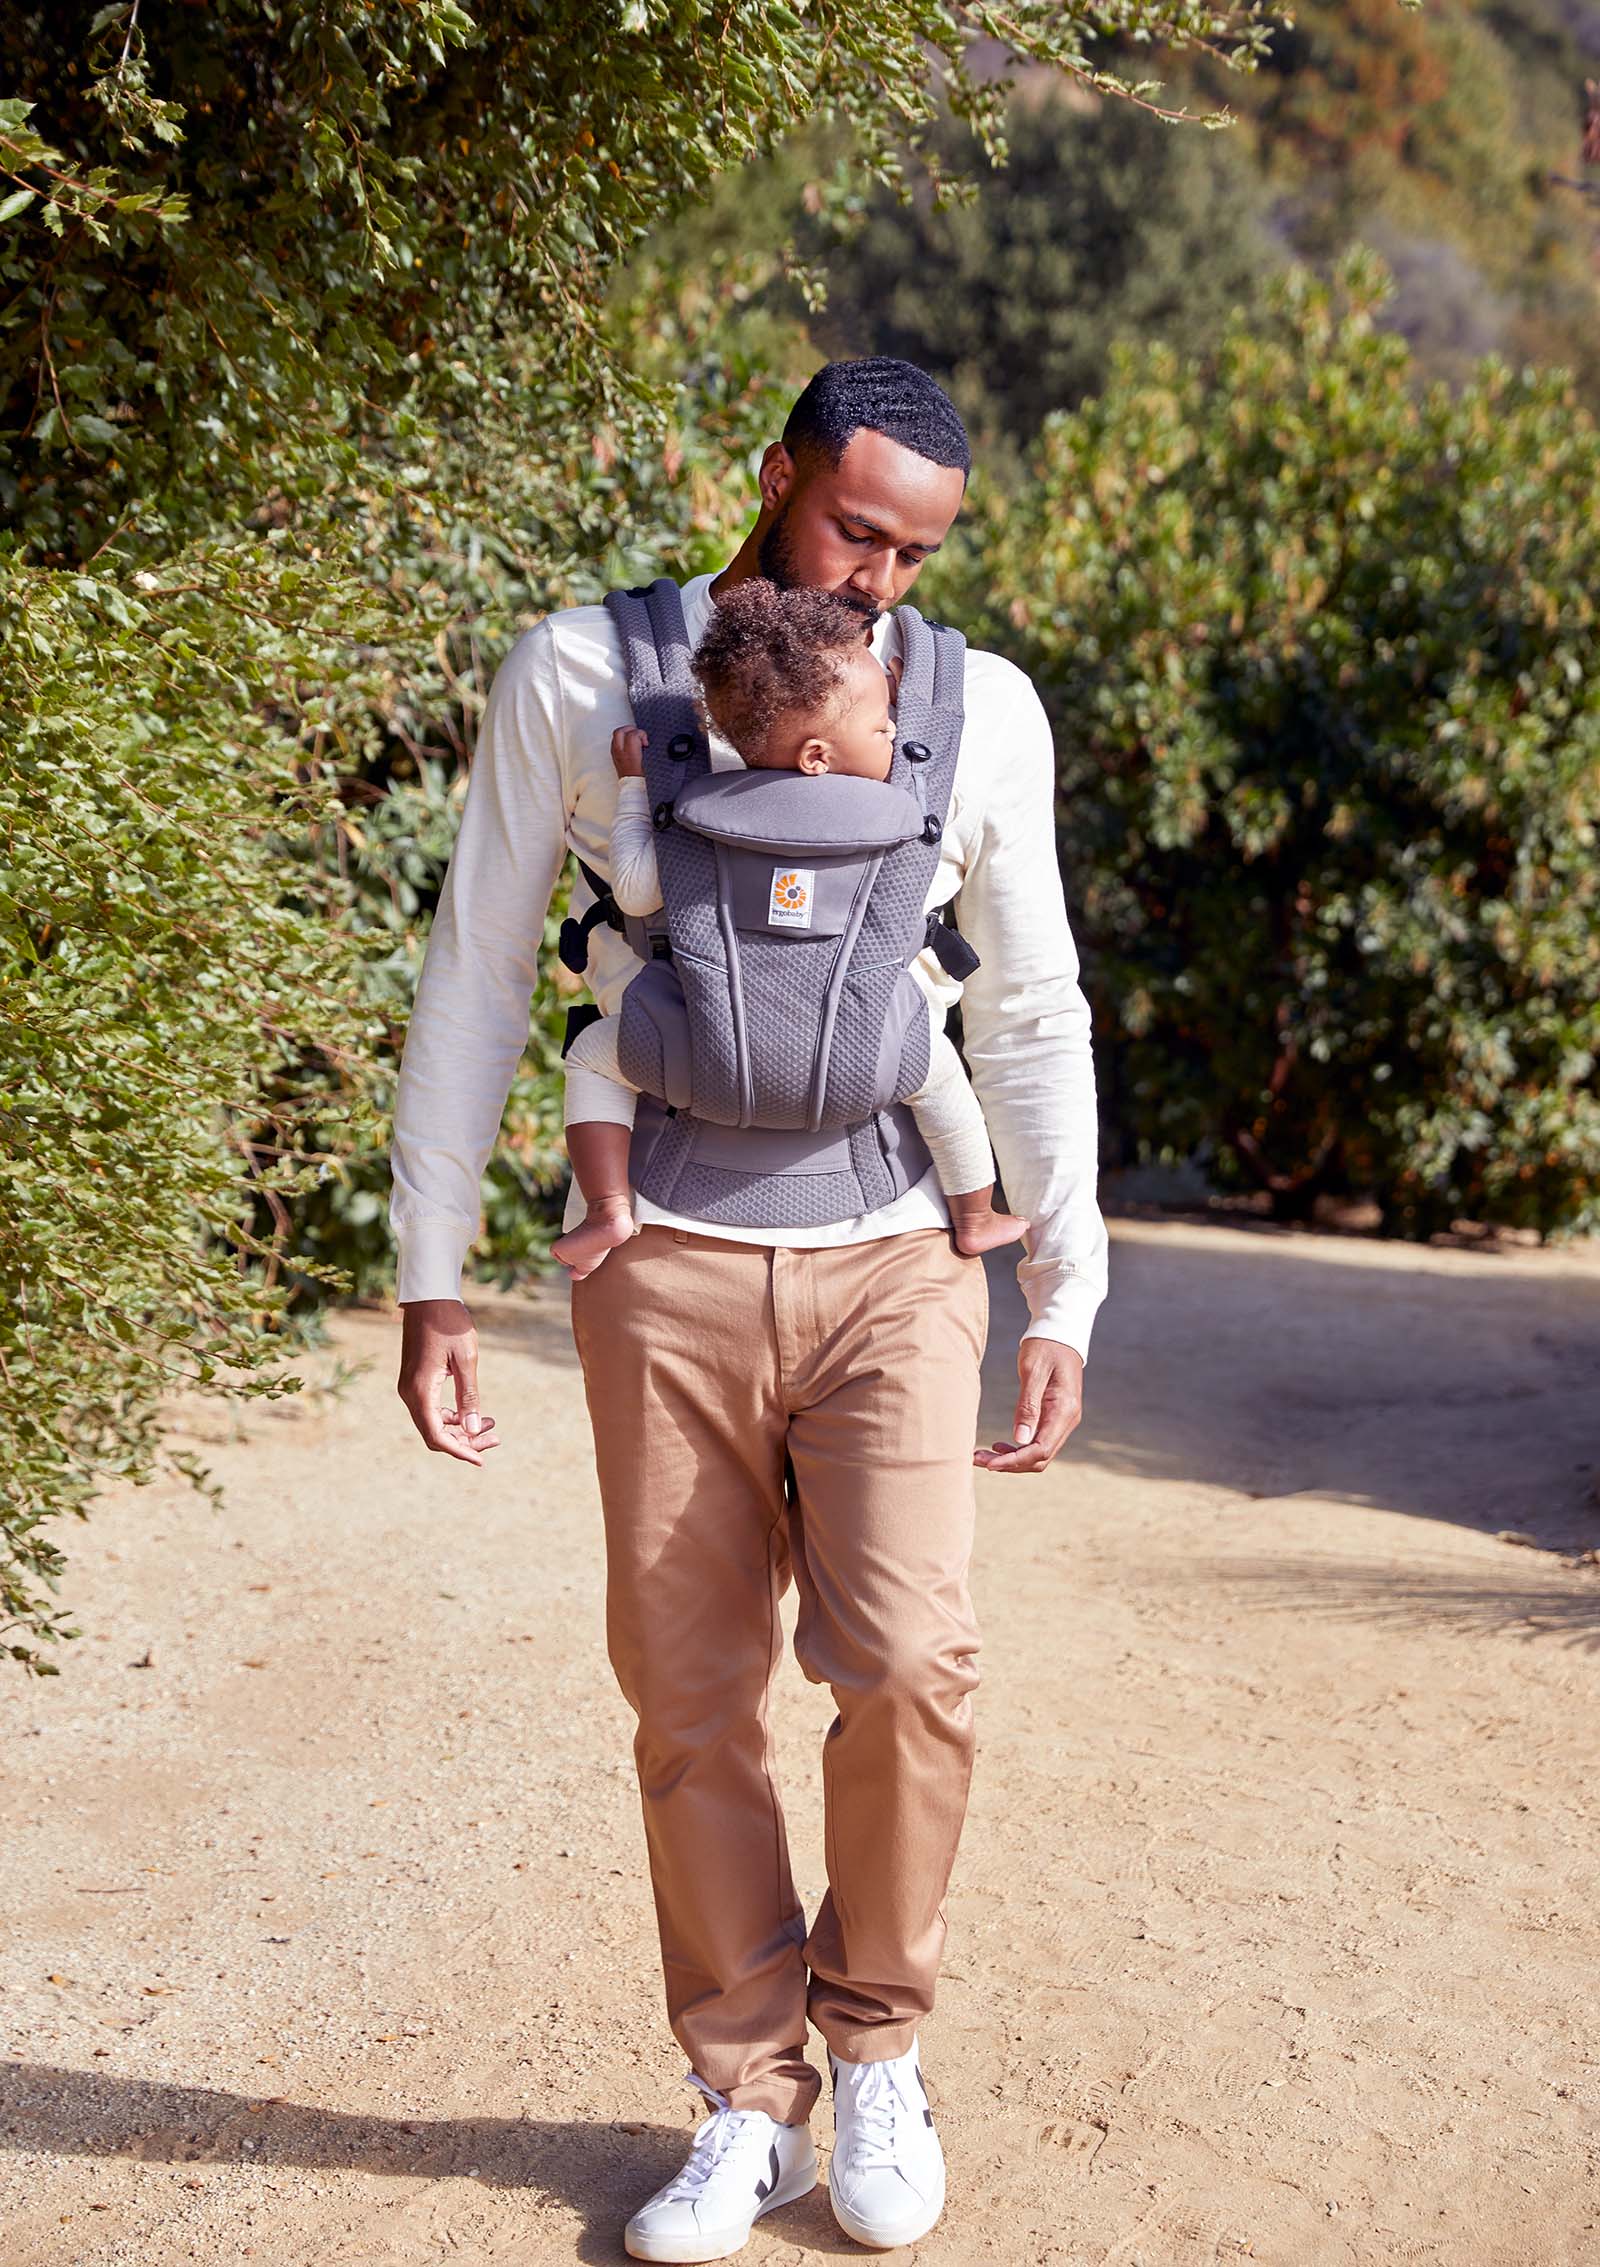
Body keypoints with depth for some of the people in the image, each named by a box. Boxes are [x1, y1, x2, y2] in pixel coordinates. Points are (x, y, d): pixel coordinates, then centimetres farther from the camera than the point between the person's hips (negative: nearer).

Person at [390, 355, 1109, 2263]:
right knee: (690, 1697, 3)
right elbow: (476, 978, 4)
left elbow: (1032, 1015, 10)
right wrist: (430, 1275, 1)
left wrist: (1065, 1298, 5)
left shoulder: (981, 712, 6)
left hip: (893, 1263, 0)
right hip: (668, 1268, 0)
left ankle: (877, 2043, 12)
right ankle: (749, 2105, 19)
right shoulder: (578, 677, 1)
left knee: (905, 1661, -13)